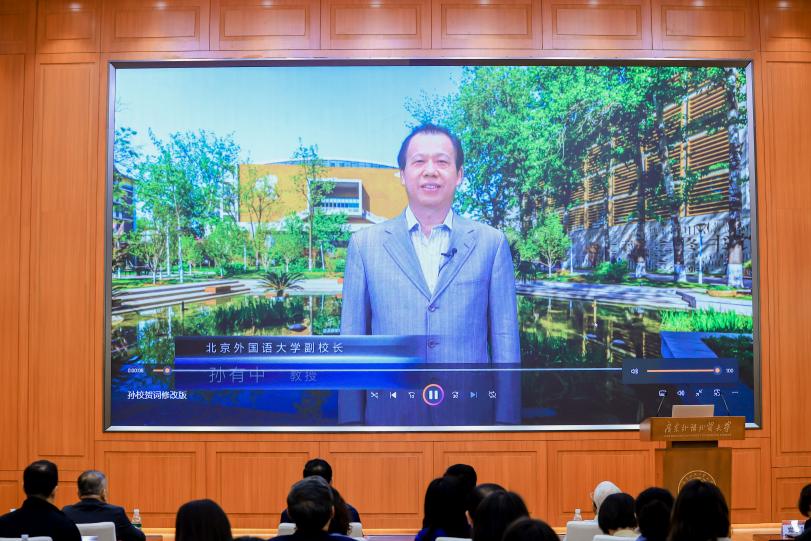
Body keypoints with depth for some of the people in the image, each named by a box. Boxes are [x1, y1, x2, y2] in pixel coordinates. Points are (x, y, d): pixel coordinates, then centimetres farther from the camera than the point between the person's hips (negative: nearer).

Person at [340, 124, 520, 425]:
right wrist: (351, 420, 1)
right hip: (390, 415, 0)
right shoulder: (364, 245, 4)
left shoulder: (491, 243, 4)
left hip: (470, 415, 0)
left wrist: (505, 419, -1)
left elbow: (504, 340, 3)